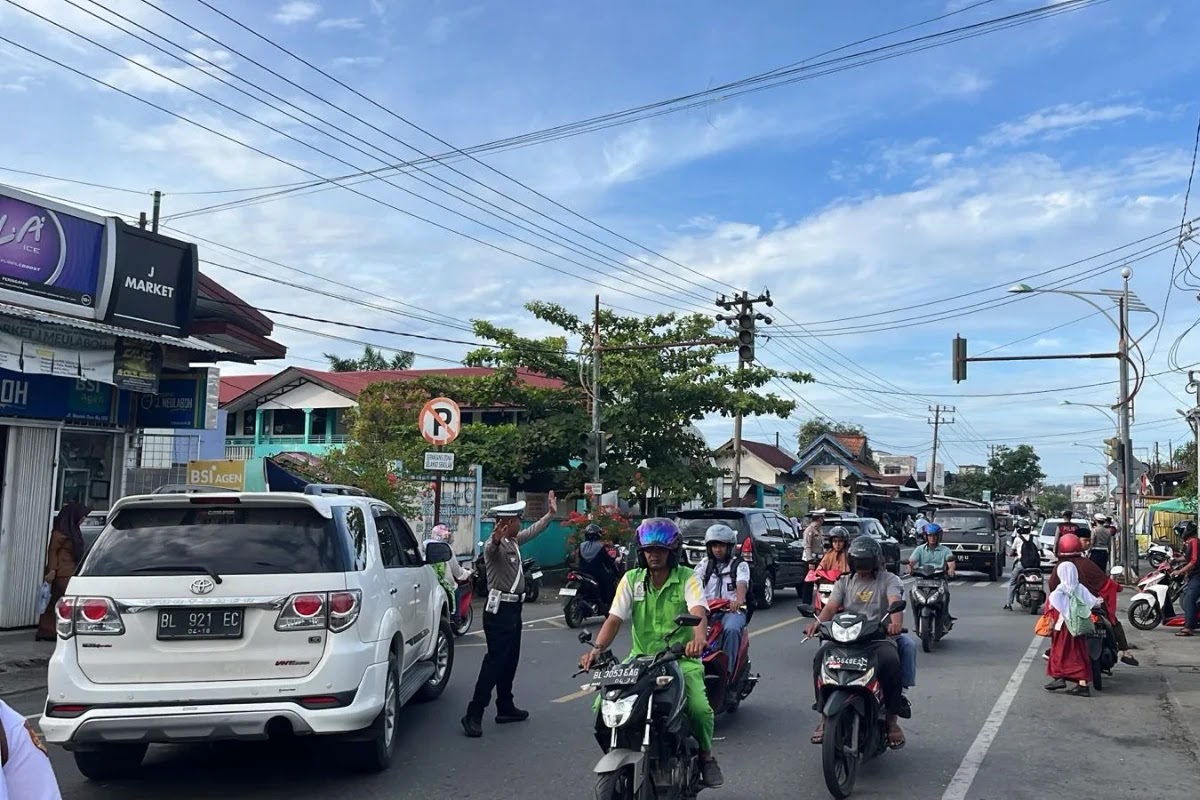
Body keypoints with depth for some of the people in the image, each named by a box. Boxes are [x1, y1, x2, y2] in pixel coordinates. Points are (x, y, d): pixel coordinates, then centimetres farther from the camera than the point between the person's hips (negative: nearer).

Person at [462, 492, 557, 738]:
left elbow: (533, 531, 29)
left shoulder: (514, 541, 11)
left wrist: (550, 514, 37)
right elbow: (490, 551, -44)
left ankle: (505, 708, 25)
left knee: (510, 660, 15)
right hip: (499, 609, -10)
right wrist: (495, 541, -67)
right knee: (494, 661, -11)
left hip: (513, 608, 10)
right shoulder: (495, 545, -19)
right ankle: (474, 715, -10)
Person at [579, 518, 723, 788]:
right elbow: (614, 619, -5)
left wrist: (699, 638, -46)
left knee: (699, 707, -27)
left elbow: (699, 612, -22)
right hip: (641, 657, 3)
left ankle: (706, 755, 6)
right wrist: (597, 649, -24)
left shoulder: (687, 578, -4)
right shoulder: (631, 579, 4)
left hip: (681, 657, -3)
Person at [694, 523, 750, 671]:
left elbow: (742, 584, -16)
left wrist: (739, 599, -39)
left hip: (732, 610, -3)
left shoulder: (740, 564, 5)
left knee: (731, 629, -34)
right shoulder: (705, 564, 16)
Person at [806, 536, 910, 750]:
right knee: (820, 658, -25)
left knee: (891, 662, -35)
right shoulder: (844, 582, 18)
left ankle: (892, 718, -16)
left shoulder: (890, 580, 8)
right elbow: (831, 605, 2)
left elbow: (895, 602, -13)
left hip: (880, 637, -3)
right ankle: (825, 715, -13)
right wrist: (818, 621, -21)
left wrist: (896, 622, -37)